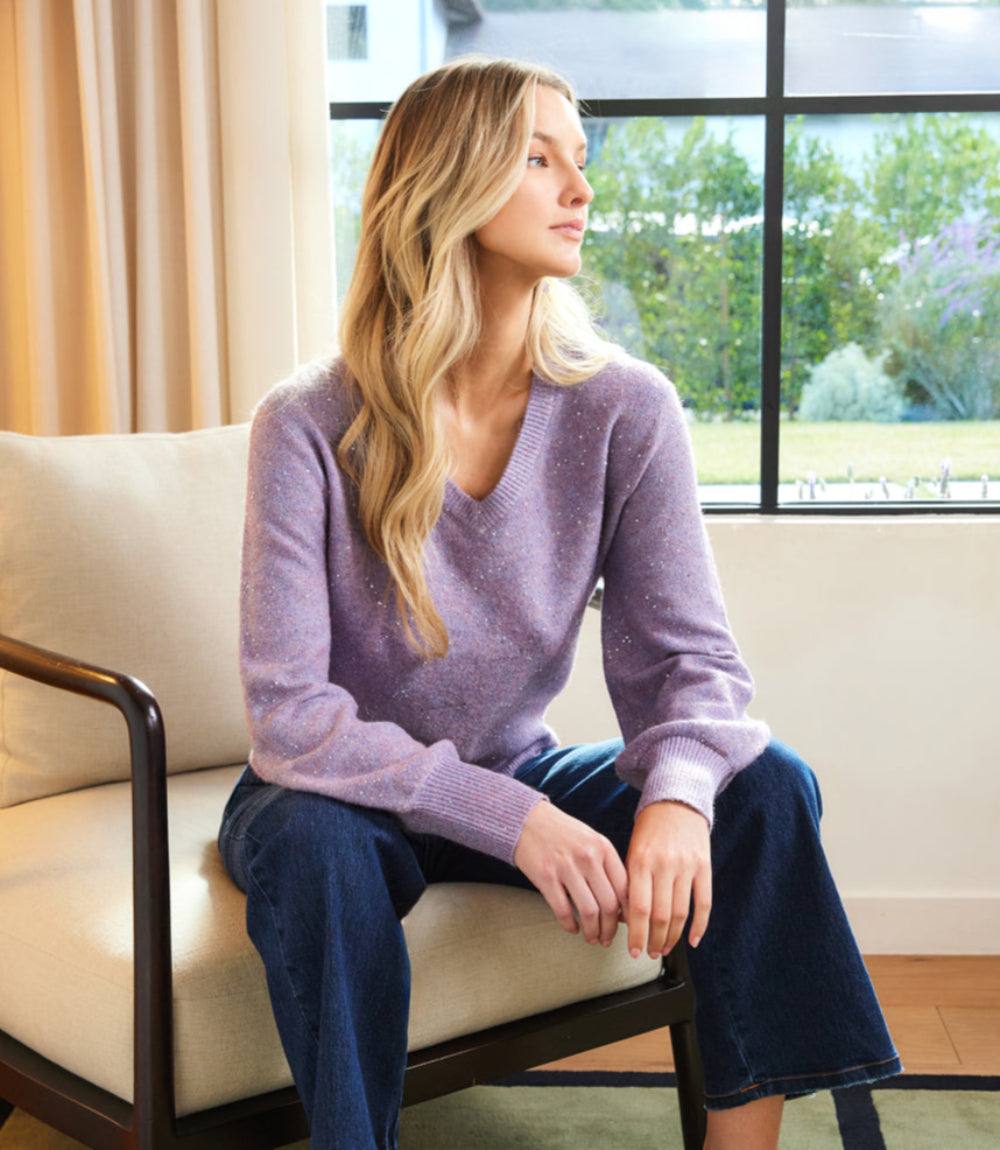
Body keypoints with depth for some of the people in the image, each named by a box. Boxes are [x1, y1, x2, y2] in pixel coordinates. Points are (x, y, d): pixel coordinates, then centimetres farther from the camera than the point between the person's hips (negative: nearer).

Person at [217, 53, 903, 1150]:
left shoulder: (625, 411, -11)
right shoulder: (310, 429, -20)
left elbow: (685, 652, -12)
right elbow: (289, 717, -23)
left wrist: (678, 793, -35)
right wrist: (511, 819, -33)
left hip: (520, 779, 3)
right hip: (346, 798, -3)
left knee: (767, 784, -18)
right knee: (311, 844, -36)